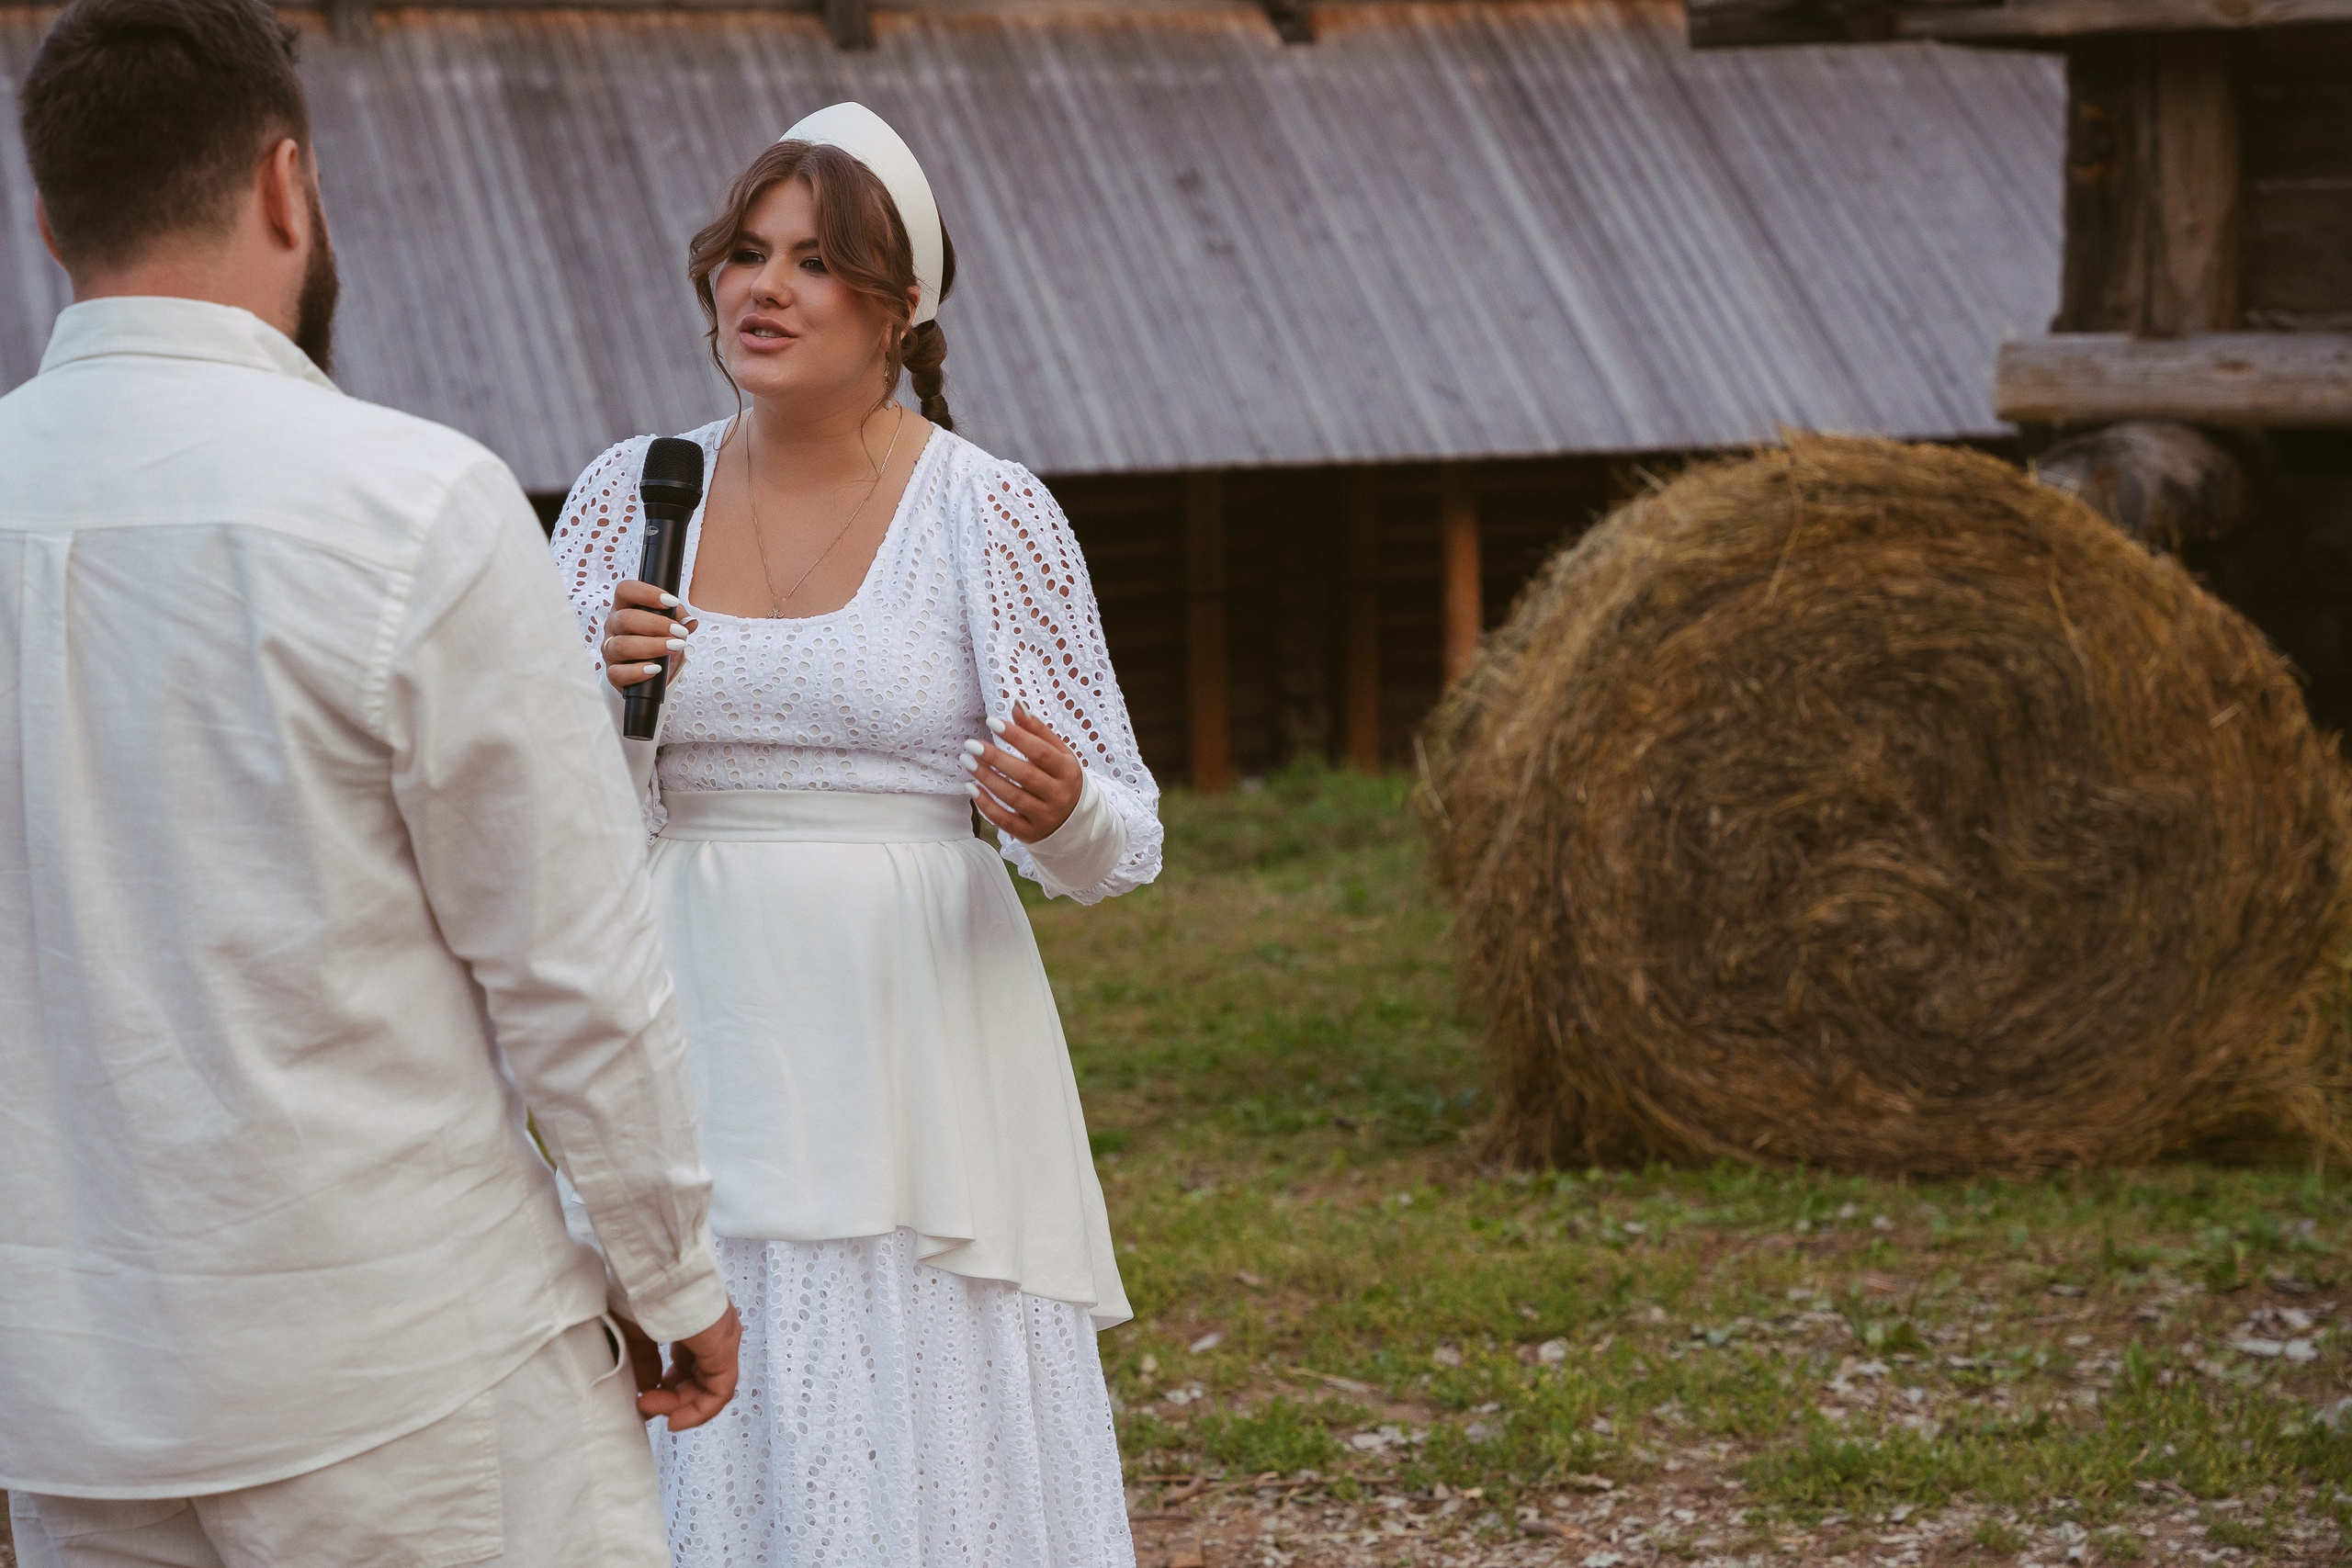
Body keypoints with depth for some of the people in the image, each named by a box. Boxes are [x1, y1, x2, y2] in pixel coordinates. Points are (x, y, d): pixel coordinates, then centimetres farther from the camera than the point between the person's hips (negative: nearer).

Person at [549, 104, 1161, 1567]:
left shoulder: (992, 512, -3)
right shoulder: (627, 496, 6)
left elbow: (1120, 844, -2)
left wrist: (1063, 807, -24)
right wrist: (596, 697, -13)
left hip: (909, 1058, -3)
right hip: (695, 1047, 3)